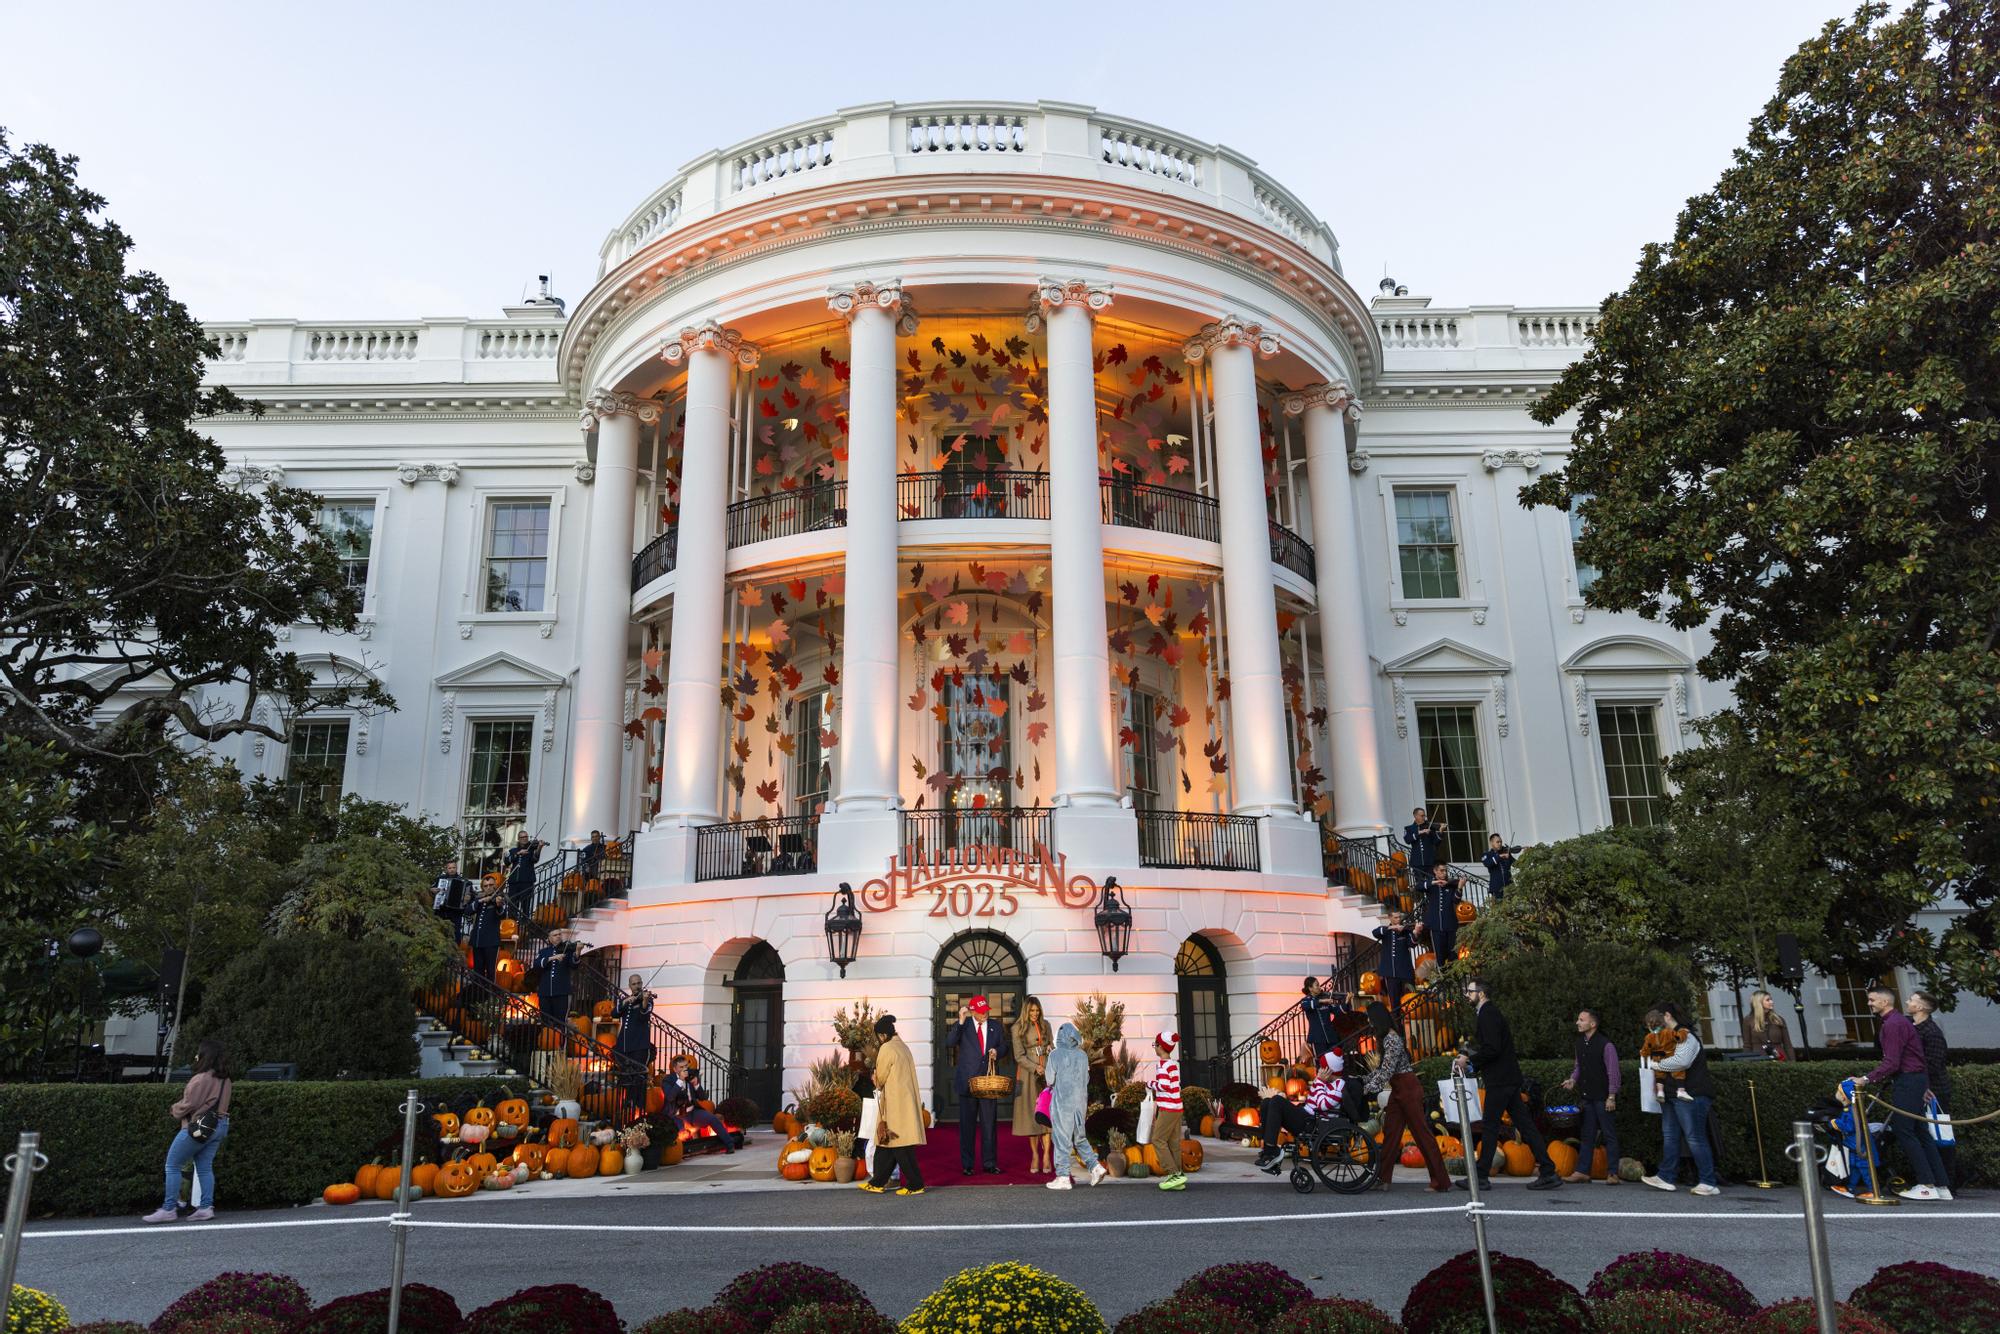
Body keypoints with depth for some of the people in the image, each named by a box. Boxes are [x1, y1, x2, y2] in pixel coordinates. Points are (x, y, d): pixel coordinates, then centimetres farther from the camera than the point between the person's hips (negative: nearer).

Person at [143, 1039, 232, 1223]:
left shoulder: (200, 1079, -17)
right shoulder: (225, 1079, 8)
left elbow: (187, 1105, -14)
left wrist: (174, 1109, 8)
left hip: (199, 1126, -8)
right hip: (220, 1125, 8)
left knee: (172, 1165, 3)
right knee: (205, 1167, 10)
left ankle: (169, 1209, 4)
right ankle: (206, 1207, 6)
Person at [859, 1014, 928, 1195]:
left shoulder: (887, 1049, -13)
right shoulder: (903, 1046, 12)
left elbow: (879, 1079, -6)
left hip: (894, 1104, -9)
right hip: (906, 1103, 9)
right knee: (886, 1144, 14)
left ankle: (915, 1184, -3)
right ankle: (878, 1182, 19)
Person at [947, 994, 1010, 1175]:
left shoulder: (995, 1026, 8)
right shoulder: (963, 1026, -2)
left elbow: (1004, 1047, 17)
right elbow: (949, 1044, -17)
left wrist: (998, 1052, -6)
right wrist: (961, 1022, -24)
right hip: (967, 1082, -2)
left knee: (990, 1123, 3)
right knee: (967, 1124, 4)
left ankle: (989, 1163, 11)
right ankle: (966, 1165, 11)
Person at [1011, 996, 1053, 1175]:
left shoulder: (1045, 1025, 8)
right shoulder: (1018, 1028, -3)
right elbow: (1019, 1056, -7)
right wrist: (1035, 1068, -19)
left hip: (1046, 1072, 2)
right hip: (1028, 1073, -2)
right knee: (1031, 1113, -1)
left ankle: (1046, 1156, -9)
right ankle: (1035, 1155, 7)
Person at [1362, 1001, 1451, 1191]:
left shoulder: (1391, 1039, -19)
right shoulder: (1383, 1038, 12)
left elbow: (1386, 1071, -23)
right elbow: (1379, 1067, 17)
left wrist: (1368, 1088, -21)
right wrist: (1364, 1082, 12)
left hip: (1409, 1090, -10)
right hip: (1397, 1090, 10)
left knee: (1422, 1133, -5)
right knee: (1390, 1133, 9)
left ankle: (1441, 1182, 1)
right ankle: (1382, 1179, 12)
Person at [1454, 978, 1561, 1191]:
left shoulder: (1488, 1014, -14)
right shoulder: (1488, 1012, 18)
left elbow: (1492, 1049, -22)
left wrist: (1469, 1060, -12)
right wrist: (1470, 1061, 13)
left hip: (1500, 1081, -10)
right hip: (1508, 1079, 10)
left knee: (1490, 1128, -4)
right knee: (1525, 1125, 7)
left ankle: (1481, 1176, 0)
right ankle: (1548, 1172, 7)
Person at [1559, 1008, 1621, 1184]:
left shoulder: (1606, 1045, -14)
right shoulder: (1580, 1042, 9)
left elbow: (1613, 1073, -13)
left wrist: (1611, 1097, -14)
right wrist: (1572, 1079, 2)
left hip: (1603, 1097, -7)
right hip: (1586, 1096, 7)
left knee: (1609, 1134, 2)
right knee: (1586, 1135, 10)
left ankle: (1613, 1173, 7)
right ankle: (1582, 1171, 13)